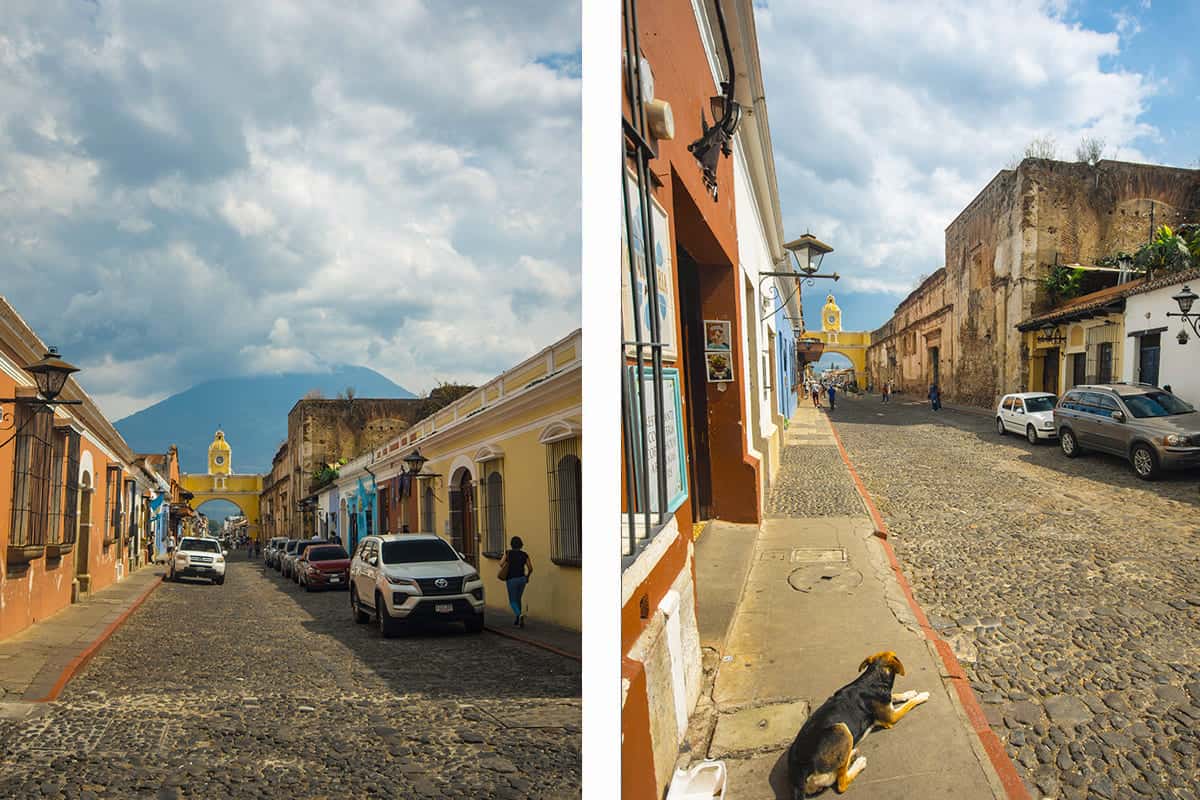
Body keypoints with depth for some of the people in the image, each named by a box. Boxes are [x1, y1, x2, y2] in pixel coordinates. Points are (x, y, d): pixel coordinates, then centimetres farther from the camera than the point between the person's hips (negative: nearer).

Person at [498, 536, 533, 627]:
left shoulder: (508, 553, -6)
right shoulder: (524, 554, -1)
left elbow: (501, 564, -9)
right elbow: (530, 568, -3)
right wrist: (527, 576, 15)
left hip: (511, 580, -3)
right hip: (522, 579, 3)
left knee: (513, 601, 5)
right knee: (517, 599, 20)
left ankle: (520, 614, -24)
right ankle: (516, 621, 21)